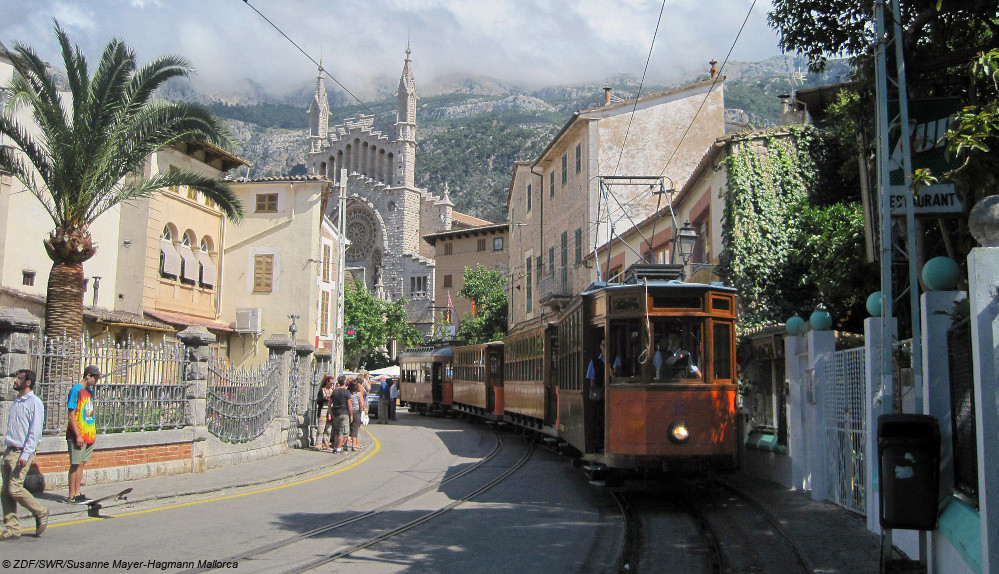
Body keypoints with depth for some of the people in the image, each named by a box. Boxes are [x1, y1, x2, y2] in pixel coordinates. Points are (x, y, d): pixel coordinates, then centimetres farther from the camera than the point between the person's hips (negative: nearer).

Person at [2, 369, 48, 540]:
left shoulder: (35, 403, -9)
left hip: (22, 452, -8)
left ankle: (41, 513, 7)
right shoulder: (16, 402, 17)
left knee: (15, 489, -12)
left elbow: (35, 431, -15)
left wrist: (25, 454, -21)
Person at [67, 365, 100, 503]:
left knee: (81, 464, 11)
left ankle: (77, 493, 17)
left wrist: (93, 434, 16)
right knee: (75, 465, -2)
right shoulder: (76, 390, -11)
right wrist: (78, 435, -19)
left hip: (89, 436, 8)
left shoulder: (88, 391, 14)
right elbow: (71, 415, -15)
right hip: (78, 436, -8)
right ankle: (72, 496, 4)